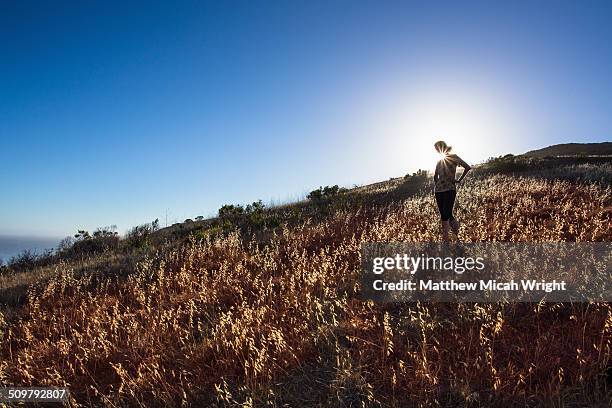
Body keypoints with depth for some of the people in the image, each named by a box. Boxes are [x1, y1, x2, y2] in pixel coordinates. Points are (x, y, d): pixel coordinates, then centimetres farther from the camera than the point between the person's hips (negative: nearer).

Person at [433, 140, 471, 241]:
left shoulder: (453, 157, 1)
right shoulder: (439, 161, 16)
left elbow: (467, 167, -8)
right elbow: (435, 175, 27)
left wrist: (459, 180, -7)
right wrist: (435, 185, 14)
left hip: (450, 189, -5)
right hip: (439, 190, 5)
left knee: (448, 214, -15)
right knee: (443, 215, 4)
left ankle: (458, 236, -5)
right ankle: (445, 239, 8)